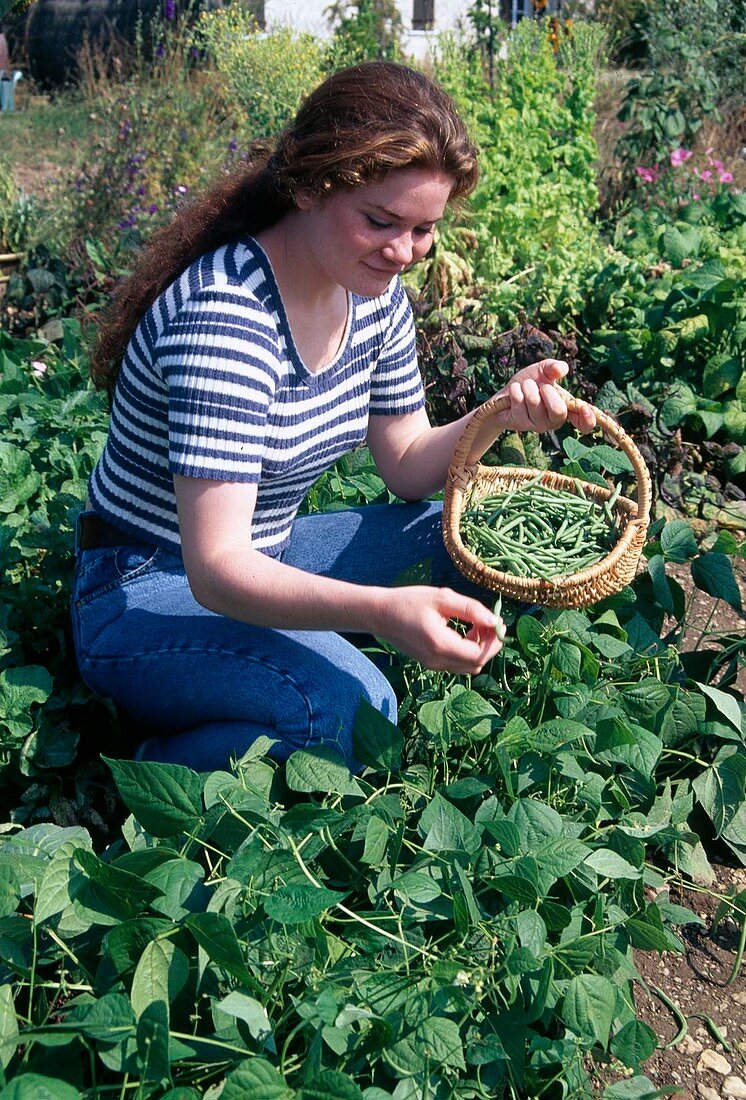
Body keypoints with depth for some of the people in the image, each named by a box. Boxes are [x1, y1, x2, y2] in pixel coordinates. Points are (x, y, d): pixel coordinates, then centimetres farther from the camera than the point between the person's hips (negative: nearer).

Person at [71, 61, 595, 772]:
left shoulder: (375, 294, -3)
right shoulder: (225, 314, -28)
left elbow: (405, 466, 4)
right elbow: (216, 568, -33)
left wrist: (502, 415, -15)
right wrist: (383, 609, -48)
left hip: (268, 561, 8)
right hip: (148, 597, -7)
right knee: (348, 704, -32)